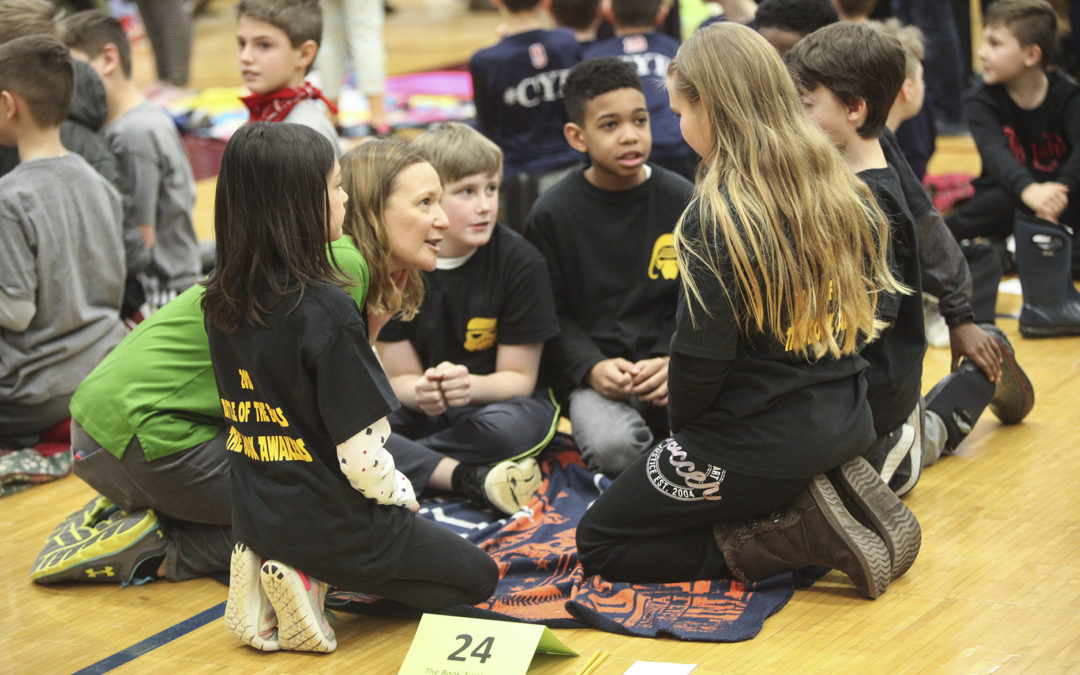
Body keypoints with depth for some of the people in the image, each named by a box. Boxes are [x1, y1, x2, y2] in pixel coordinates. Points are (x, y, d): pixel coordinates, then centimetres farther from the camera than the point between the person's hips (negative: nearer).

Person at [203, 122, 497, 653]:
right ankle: (316, 578, -4)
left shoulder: (222, 301, -3)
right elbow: (361, 453, -21)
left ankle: (270, 570, 7)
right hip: (336, 524, -7)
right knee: (480, 575, 13)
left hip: (257, 515, 7)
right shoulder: (326, 312, -24)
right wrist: (401, 495, -2)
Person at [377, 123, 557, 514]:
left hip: (495, 399, -1)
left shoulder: (520, 261, -10)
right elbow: (399, 378, -5)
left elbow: (518, 378, -8)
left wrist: (468, 385, -32)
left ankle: (401, 463, -22)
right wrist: (423, 392, -31)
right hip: (422, 408, 2)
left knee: (517, 424, -38)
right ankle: (468, 477, -34)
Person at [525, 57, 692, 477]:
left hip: (669, 361, 1)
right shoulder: (552, 214, 2)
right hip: (593, 369, -1)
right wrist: (592, 367, -15)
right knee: (613, 447, -33)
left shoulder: (681, 201, 5)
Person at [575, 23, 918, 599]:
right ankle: (830, 496, 6)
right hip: (845, 424, 8)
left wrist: (684, 424, 0)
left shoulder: (716, 217, -21)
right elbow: (859, 317, 10)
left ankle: (804, 533, -5)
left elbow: (702, 355, -20)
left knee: (598, 542, 9)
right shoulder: (842, 192, 1)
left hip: (759, 441, -8)